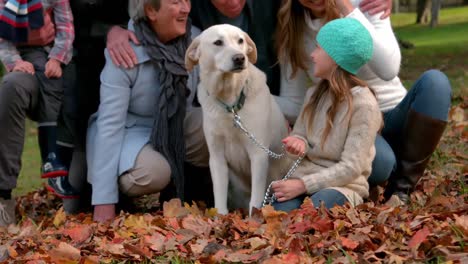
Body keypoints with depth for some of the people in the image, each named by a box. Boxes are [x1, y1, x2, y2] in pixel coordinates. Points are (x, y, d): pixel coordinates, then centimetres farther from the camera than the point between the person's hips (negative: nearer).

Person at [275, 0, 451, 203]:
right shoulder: (292, 27, -5)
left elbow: (389, 69, -28)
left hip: (392, 118, 1)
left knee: (435, 81, -30)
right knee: (380, 161, -37)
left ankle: (402, 187, -17)